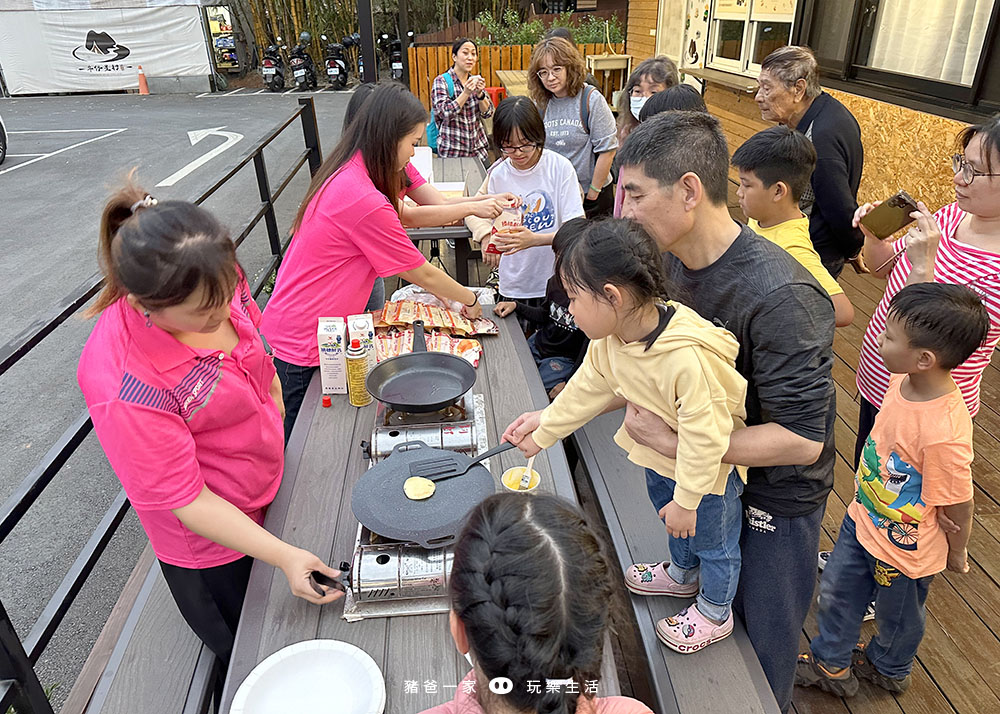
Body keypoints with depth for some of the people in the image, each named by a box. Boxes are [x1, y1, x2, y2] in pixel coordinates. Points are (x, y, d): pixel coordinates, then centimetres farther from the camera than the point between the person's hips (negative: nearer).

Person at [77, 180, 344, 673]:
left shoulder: (213, 287, -18)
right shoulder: (123, 388, -37)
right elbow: (186, 502, -28)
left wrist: (273, 406, 14)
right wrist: (284, 556, -30)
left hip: (269, 493, 7)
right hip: (212, 545, -6)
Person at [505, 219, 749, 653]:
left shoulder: (685, 358, -43)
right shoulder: (609, 339, -16)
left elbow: (702, 435, -34)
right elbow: (587, 388, 0)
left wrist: (687, 499, -24)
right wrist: (546, 428, 8)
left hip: (709, 466, -7)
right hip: (661, 453, 8)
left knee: (712, 539, 18)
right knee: (671, 519, 31)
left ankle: (715, 612, 46)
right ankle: (682, 574, 61)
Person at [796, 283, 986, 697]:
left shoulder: (944, 434, -40)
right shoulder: (904, 380, -16)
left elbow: (958, 507, -23)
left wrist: (956, 554, -4)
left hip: (904, 549, -6)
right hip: (863, 519, 7)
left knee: (897, 614, 25)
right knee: (837, 592, 23)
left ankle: (888, 669, 56)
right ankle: (830, 664, 48)